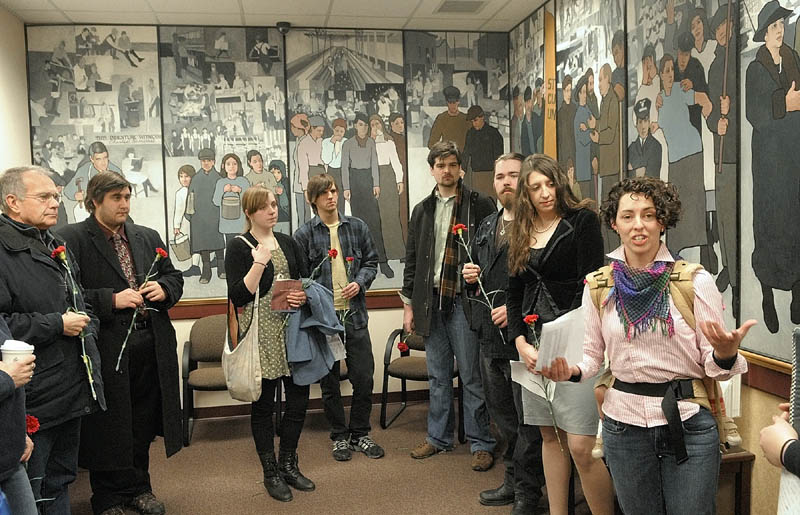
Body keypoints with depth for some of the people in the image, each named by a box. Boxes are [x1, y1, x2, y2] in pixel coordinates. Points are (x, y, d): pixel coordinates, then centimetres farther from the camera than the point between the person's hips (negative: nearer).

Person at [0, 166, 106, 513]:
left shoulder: (55, 246, 15)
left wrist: (85, 326, 11)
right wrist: (57, 325, -19)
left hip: (72, 391, 9)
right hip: (32, 402, -8)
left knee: (60, 483, 21)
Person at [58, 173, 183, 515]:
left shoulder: (148, 237, 12)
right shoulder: (72, 239, -6)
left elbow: (174, 277, 19)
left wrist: (164, 289, -2)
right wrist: (112, 300, -20)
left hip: (151, 344, 5)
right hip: (107, 348, -5)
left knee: (143, 423, 16)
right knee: (109, 426, 7)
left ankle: (138, 487, 34)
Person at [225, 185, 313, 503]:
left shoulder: (288, 243, 13)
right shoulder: (238, 247, -3)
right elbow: (238, 296, -12)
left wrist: (304, 296, -5)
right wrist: (259, 262, -19)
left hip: (293, 330, 5)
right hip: (261, 335, -5)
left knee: (299, 397, 6)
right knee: (264, 404, 5)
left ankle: (288, 465, 25)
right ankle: (271, 473, 20)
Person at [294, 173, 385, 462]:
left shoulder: (357, 227, 6)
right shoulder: (304, 234, -1)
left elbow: (371, 262, 12)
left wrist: (360, 282, -7)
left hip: (354, 314, 2)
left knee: (364, 378, 5)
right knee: (329, 381, 9)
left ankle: (359, 434, 24)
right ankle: (339, 436, 25)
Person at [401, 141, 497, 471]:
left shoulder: (480, 205, -2)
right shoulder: (422, 211, 13)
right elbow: (412, 260, 15)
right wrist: (409, 303, 12)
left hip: (464, 301, -4)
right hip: (430, 301, 5)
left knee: (472, 376, 1)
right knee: (437, 376, 14)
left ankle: (480, 444, 13)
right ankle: (438, 437, 27)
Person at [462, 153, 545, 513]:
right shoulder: (486, 227, 16)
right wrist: (470, 276, 5)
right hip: (490, 335, 8)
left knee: (528, 418, 3)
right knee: (501, 412, 18)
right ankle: (513, 479, 34)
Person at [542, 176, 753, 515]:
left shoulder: (696, 280, -7)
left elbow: (713, 364, -5)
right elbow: (592, 355, 7)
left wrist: (726, 354, -27)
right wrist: (571, 371, -14)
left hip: (687, 420, -2)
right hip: (624, 420, 2)